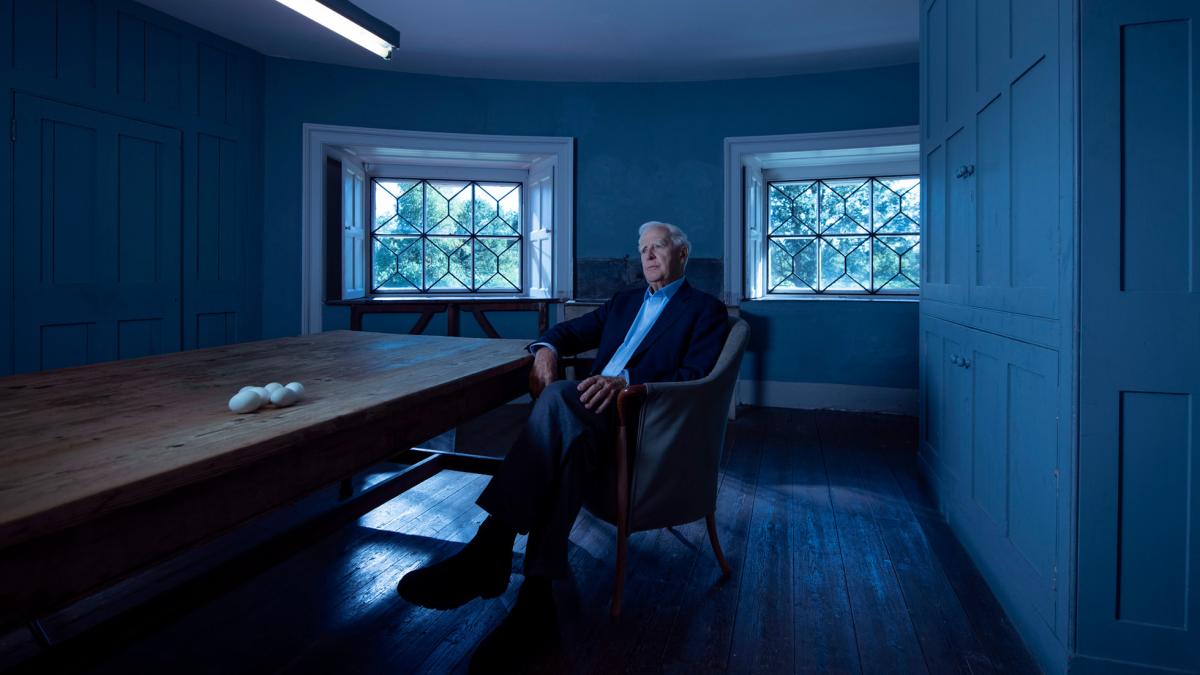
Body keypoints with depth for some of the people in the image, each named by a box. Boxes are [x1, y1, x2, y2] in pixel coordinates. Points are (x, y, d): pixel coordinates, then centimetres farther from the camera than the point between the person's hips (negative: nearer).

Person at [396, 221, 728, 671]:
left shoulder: (706, 309, 9)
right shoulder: (624, 301, 29)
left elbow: (693, 376, -6)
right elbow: (570, 331, 27)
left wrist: (626, 381, -23)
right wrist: (546, 349, 1)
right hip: (594, 415, 5)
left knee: (559, 396, -33)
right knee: (570, 435, -33)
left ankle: (492, 545, -35)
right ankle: (535, 597, -35)